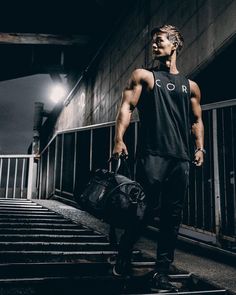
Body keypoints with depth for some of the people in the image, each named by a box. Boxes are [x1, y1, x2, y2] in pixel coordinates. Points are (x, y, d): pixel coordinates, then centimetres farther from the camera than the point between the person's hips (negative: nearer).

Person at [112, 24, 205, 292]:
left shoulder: (190, 86, 19)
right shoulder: (144, 76, 10)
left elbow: (196, 120, 23)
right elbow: (126, 106, -1)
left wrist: (199, 147, 7)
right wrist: (119, 140, -16)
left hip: (181, 159, 4)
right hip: (152, 155, -3)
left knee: (172, 217, 4)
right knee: (144, 209, -8)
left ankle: (162, 272, 14)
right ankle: (123, 256, 14)